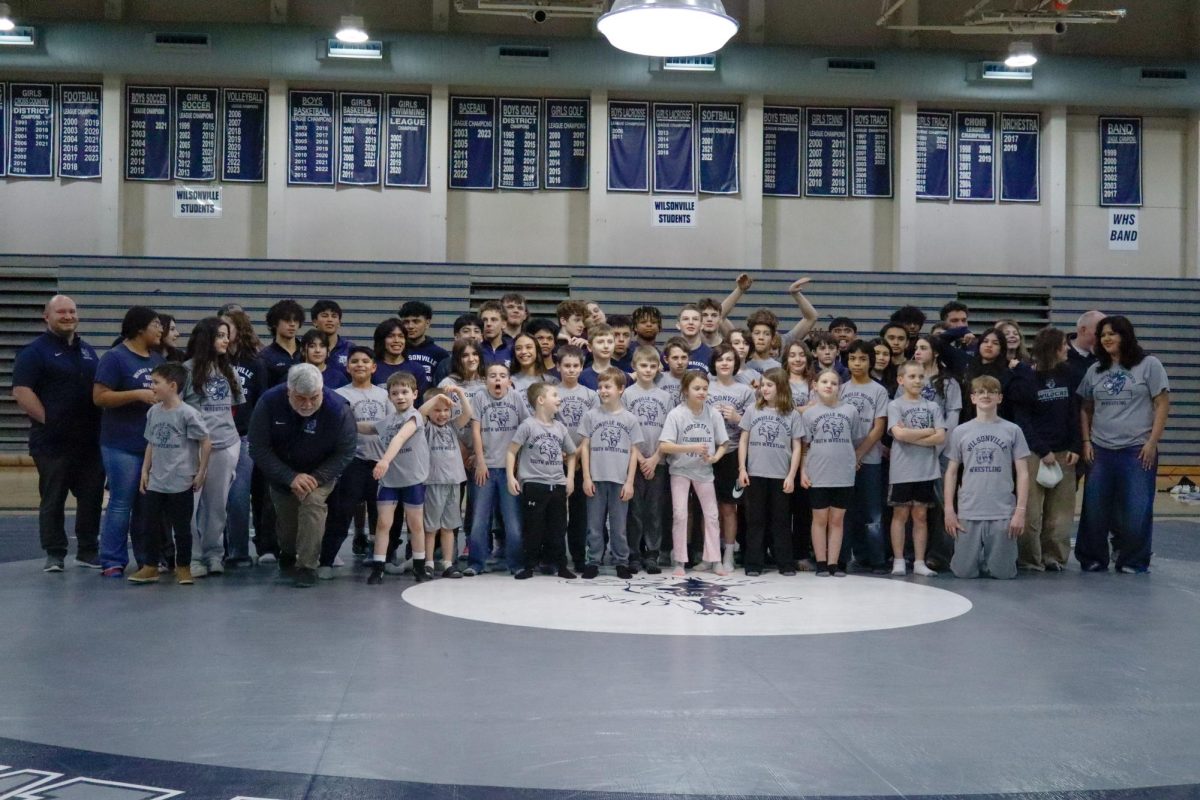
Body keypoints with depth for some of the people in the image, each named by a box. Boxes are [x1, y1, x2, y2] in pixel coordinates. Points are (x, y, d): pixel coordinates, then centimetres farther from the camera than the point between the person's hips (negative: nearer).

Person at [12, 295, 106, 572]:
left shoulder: (88, 351, 16)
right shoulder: (34, 351, -3)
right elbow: (21, 391, -12)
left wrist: (101, 422, 11)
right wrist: (47, 420, -16)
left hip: (90, 440, 5)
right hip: (53, 441, -5)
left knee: (92, 498, 7)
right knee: (53, 500, 1)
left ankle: (89, 550, 17)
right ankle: (54, 554, 9)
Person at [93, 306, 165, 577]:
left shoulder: (158, 358, 14)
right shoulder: (115, 358, -7)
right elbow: (99, 397, -13)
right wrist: (138, 394, -19)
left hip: (155, 444, 7)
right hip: (123, 445, -7)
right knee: (121, 504, -4)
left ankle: (147, 558, 19)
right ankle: (113, 561, 3)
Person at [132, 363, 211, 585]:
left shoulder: (187, 413, -14)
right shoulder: (153, 412, 4)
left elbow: (206, 443, -9)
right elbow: (151, 444, 14)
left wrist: (201, 473, -7)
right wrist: (145, 470, 10)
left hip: (181, 482, -6)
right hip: (156, 482, 6)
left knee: (182, 527, 6)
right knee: (152, 525, 9)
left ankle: (183, 568, 18)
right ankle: (150, 567, 19)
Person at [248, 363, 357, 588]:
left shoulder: (338, 408, -30)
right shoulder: (269, 403, -27)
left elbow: (345, 452, -19)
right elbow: (259, 449, -21)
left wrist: (316, 478, -28)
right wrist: (290, 477, -28)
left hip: (319, 473, -2)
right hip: (281, 473, 2)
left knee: (313, 502, -25)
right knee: (285, 515, 11)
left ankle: (307, 566, -14)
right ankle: (288, 556, 44)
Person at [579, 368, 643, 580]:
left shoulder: (630, 419, 3)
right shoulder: (591, 416, 2)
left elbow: (633, 452, 4)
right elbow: (584, 447, 3)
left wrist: (629, 482, -2)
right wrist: (586, 478, -4)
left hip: (620, 480, 0)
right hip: (596, 479, 0)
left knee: (618, 526, 6)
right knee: (595, 525, 5)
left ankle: (621, 562, 15)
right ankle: (593, 562, 13)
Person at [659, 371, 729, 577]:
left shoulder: (713, 414, -6)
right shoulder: (676, 414, -14)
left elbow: (722, 444, 2)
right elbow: (664, 446, -18)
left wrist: (715, 457, -19)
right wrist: (692, 447, -26)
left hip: (704, 470, 3)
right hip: (680, 470, -3)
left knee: (711, 515, 6)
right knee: (680, 514, -4)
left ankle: (714, 560, 16)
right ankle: (679, 562, 6)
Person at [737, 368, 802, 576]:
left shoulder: (792, 415, 1)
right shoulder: (753, 410, 3)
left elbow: (796, 447, 2)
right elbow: (743, 441, 6)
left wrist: (791, 476, -6)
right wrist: (742, 469, -2)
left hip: (780, 476, -1)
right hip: (755, 475, 1)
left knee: (781, 521, 7)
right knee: (755, 520, 5)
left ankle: (785, 563, 13)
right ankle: (753, 564, 8)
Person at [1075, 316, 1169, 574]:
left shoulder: (1149, 365, -1)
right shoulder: (1095, 370, 11)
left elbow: (1162, 405, -3)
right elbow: (1085, 409, 15)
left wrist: (1152, 442, -9)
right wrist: (1086, 441, 4)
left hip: (1137, 450, -4)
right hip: (1100, 450, 4)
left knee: (1135, 511, -2)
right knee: (1094, 509, 4)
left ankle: (1133, 562, 12)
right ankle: (1092, 560, 16)